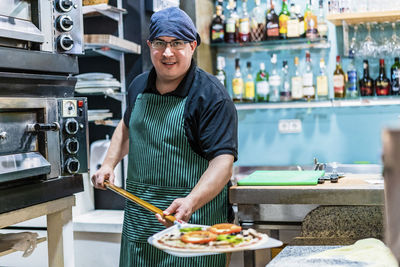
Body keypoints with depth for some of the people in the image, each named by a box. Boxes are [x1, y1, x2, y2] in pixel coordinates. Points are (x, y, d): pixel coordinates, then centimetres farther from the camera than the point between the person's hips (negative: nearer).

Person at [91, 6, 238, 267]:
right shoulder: (139, 86, 6)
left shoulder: (211, 96, -15)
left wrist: (191, 203, -35)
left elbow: (223, 161, -22)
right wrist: (109, 164, 15)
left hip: (192, 216, -5)